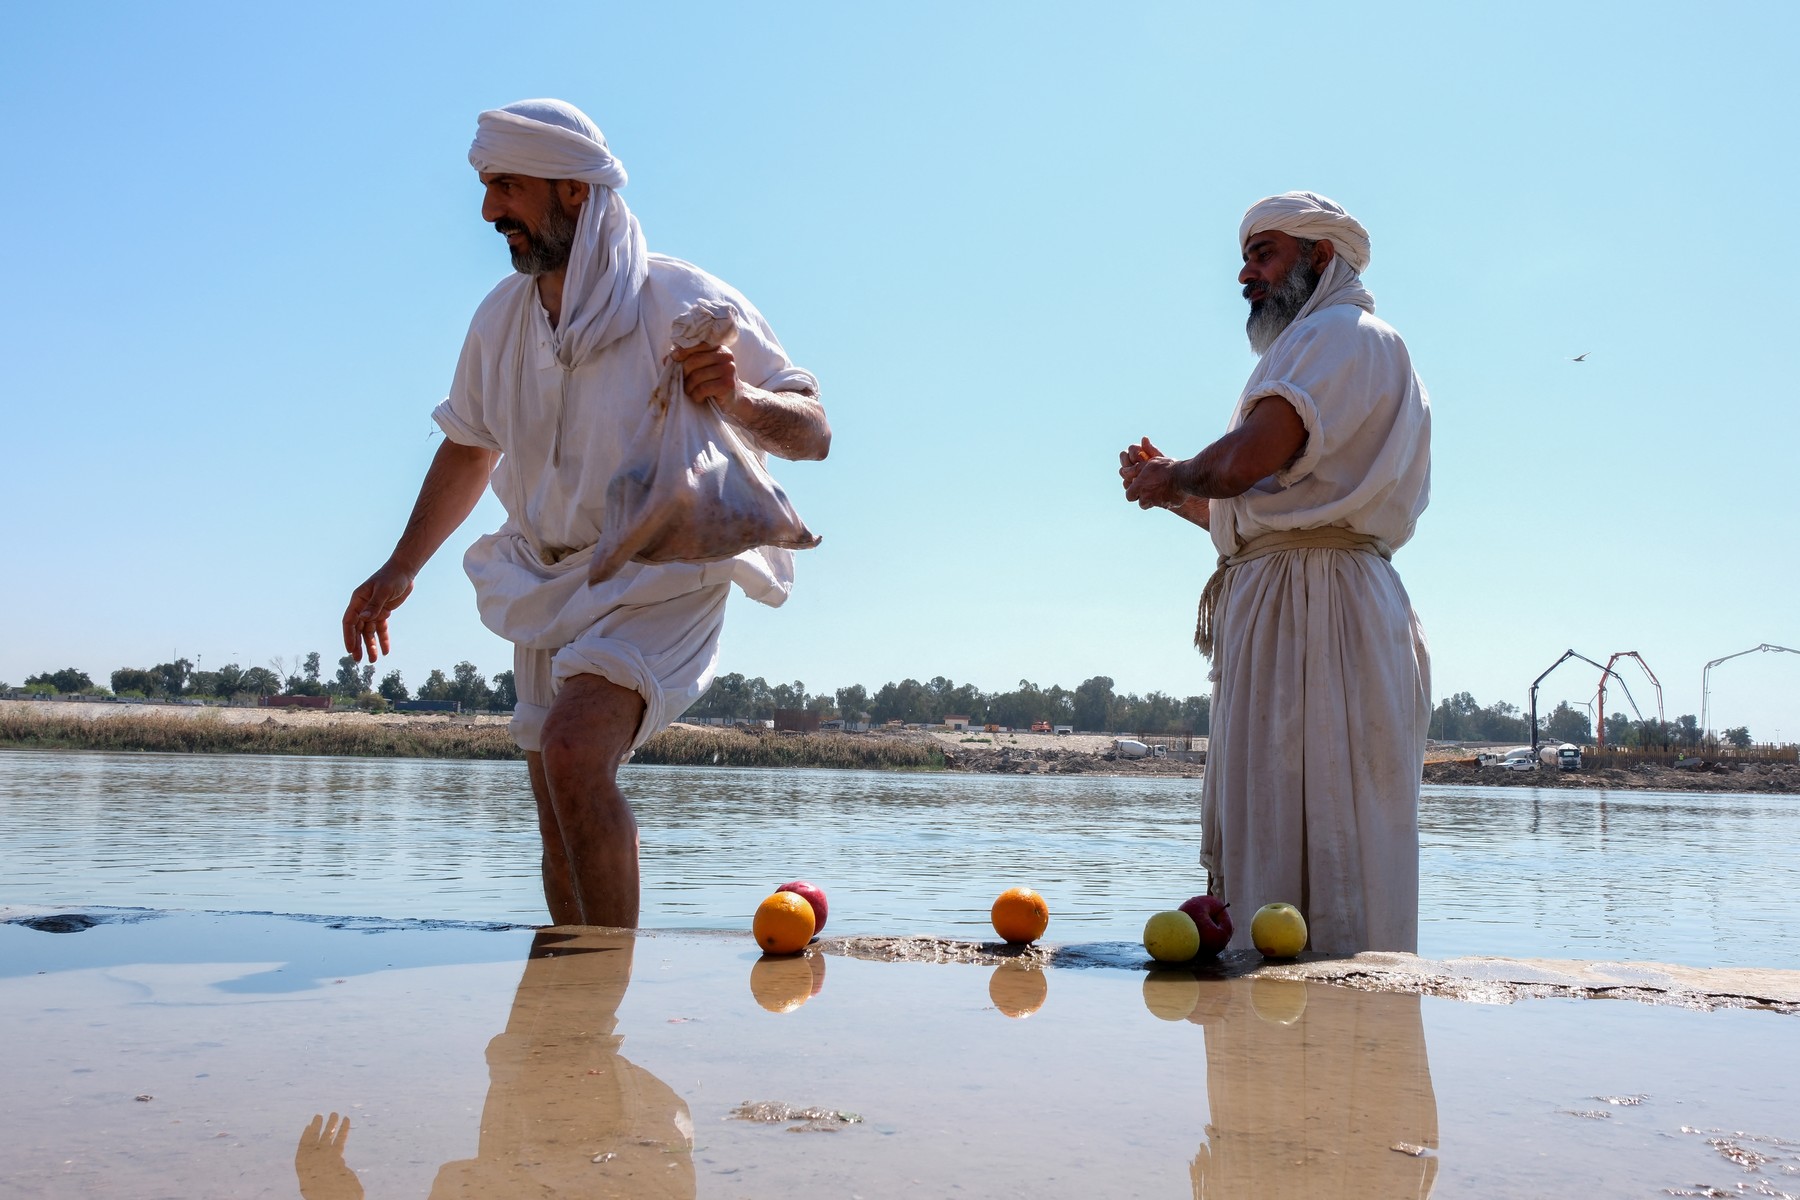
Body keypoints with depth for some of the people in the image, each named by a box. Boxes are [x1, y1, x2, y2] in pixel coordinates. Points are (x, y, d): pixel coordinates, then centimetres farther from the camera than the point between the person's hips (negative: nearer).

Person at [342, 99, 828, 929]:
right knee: (563, 817, 8)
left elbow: (813, 434, -12)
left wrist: (738, 399, -33)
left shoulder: (683, 301, -14)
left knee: (574, 755, -29)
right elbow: (468, 448, 19)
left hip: (663, 574, -6)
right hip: (549, 580, 6)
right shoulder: (501, 316, 3)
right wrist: (398, 571, 19)